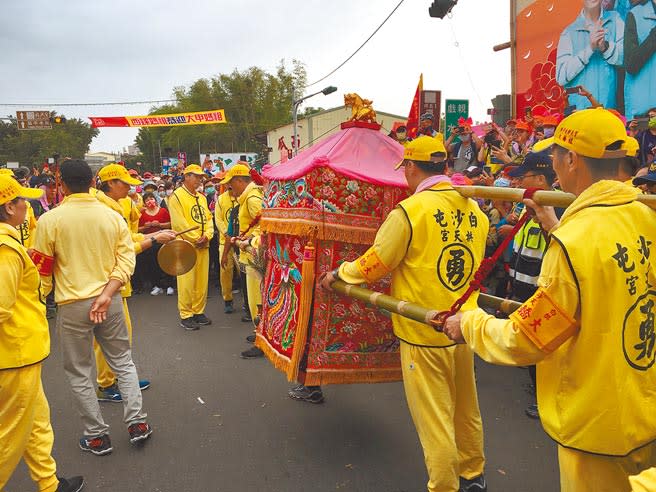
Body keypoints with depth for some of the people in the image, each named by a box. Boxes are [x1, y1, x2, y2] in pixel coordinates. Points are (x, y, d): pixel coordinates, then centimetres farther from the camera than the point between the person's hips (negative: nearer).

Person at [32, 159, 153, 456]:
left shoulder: (49, 220, -9)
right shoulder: (113, 216, -1)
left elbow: (42, 270, -4)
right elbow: (126, 259, -7)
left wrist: (41, 299, 12)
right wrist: (106, 294, -11)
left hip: (72, 305, -3)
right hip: (110, 301, 3)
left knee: (79, 373, 12)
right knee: (123, 361, 18)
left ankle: (97, 436, 20)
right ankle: (137, 423, 19)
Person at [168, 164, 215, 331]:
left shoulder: (202, 197, 17)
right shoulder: (177, 196, -6)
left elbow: (208, 219, 13)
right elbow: (179, 223, -14)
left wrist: (207, 236, -5)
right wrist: (196, 239, -13)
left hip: (203, 246, 7)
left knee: (202, 281, 10)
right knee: (187, 282, -4)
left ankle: (198, 312, 21)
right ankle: (185, 315, 6)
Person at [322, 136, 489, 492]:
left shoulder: (409, 211, -17)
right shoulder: (474, 210, 1)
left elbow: (373, 265, -11)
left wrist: (338, 274, 7)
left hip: (424, 333, -7)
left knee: (435, 421, 7)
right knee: (467, 410, 22)